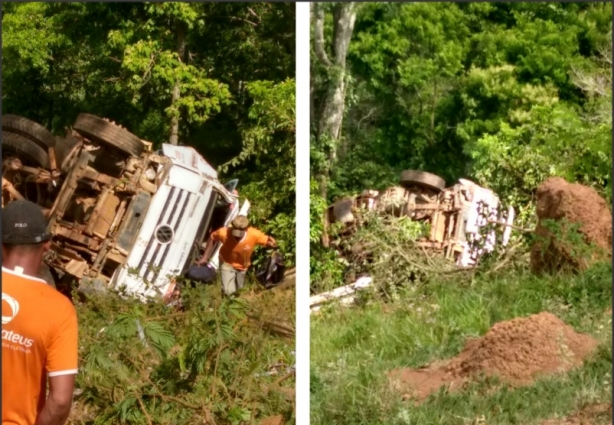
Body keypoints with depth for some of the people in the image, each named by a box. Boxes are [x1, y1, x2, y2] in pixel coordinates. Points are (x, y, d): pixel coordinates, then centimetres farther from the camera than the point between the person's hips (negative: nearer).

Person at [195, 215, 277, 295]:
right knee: (229, 291, -15)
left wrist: (271, 243, -47)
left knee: (238, 290, 23)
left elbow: (268, 242, -22)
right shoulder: (224, 233, -37)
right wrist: (205, 257, -13)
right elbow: (212, 238, -15)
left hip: (242, 266, 2)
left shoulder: (254, 234, -36)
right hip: (227, 264, -2)